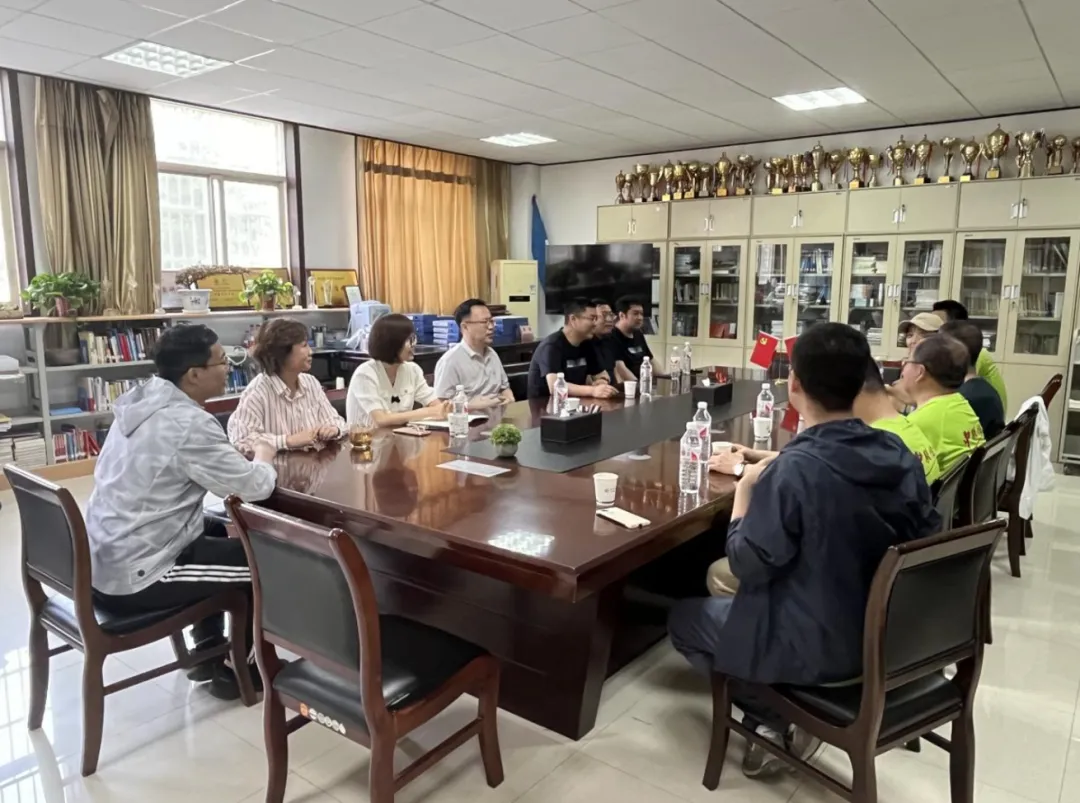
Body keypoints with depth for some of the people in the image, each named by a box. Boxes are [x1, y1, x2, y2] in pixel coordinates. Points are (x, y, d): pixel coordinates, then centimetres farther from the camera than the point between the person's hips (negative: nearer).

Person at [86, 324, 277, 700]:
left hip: (102, 561, 9)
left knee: (218, 531, 27)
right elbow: (256, 487, -19)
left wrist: (244, 457, 2)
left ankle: (208, 651, 34)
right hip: (134, 577, -9)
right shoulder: (188, 423, -23)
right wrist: (263, 456, 2)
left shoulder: (142, 401, 5)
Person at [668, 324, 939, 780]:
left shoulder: (794, 469, -27)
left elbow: (748, 566, -20)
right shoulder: (901, 456, -6)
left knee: (684, 617, 16)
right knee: (721, 601, 28)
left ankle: (772, 718, 9)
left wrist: (745, 491, -6)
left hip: (816, 649, -7)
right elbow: (924, 538, 8)